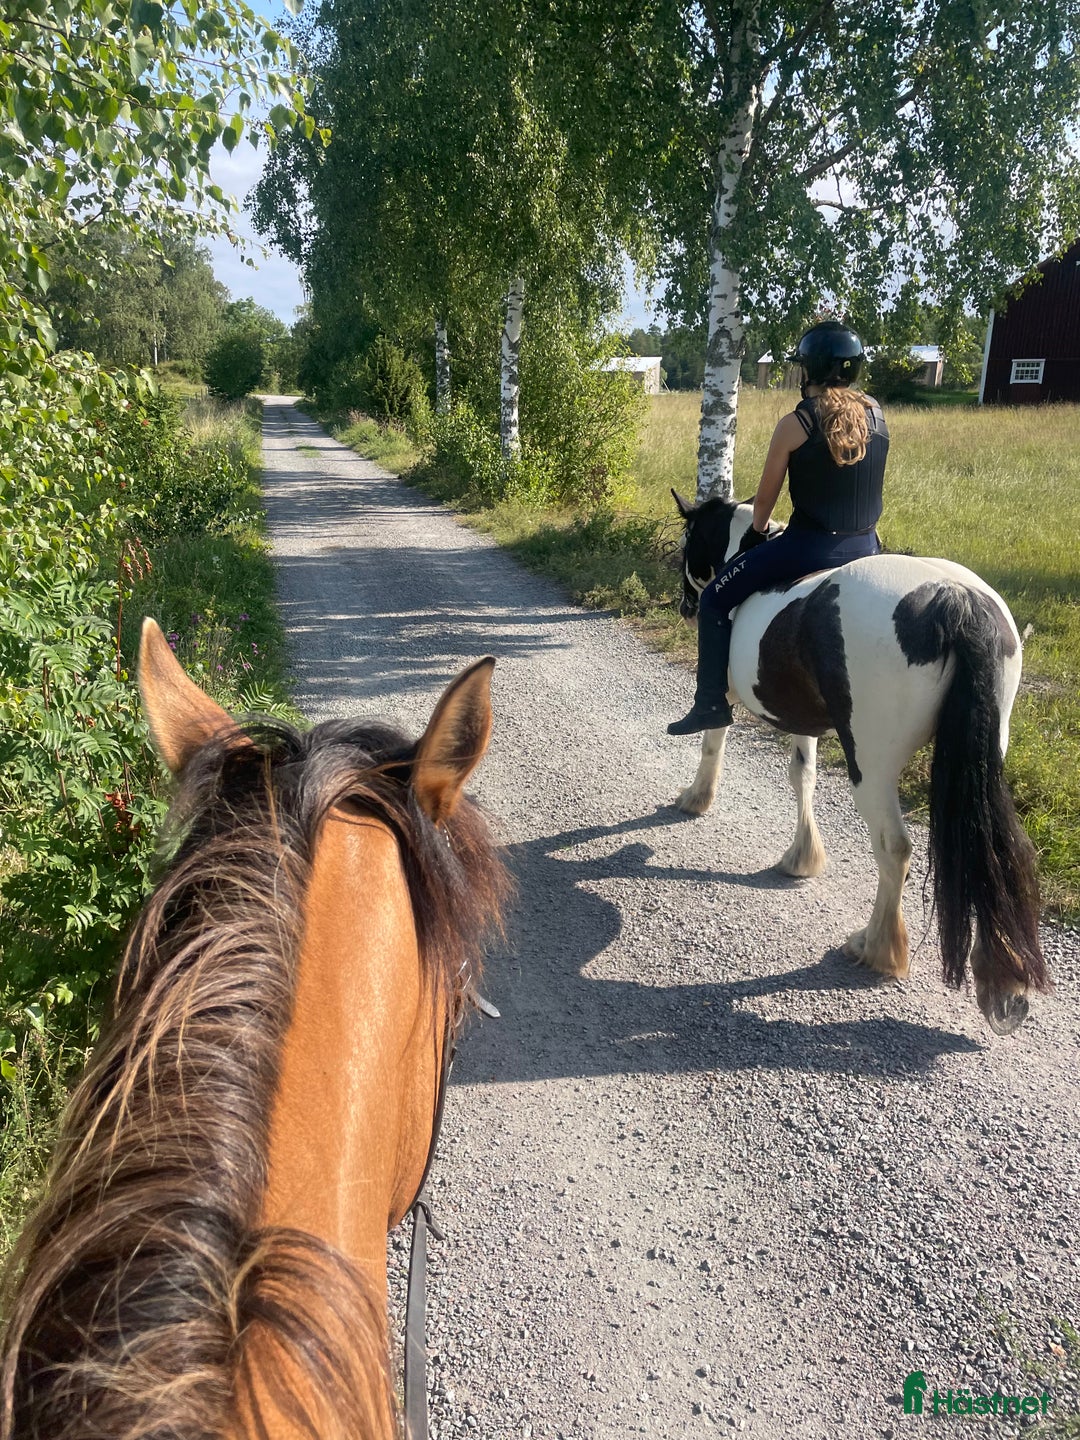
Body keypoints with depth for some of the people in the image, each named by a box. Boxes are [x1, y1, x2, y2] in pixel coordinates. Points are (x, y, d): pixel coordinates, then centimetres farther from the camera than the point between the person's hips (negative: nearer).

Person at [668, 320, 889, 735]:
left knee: (715, 600, 9)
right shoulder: (877, 414, 5)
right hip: (865, 546, 6)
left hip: (809, 545, -6)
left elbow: (765, 496, -1)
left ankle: (712, 705, 8)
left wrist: (757, 532, 18)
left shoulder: (795, 424, -10)